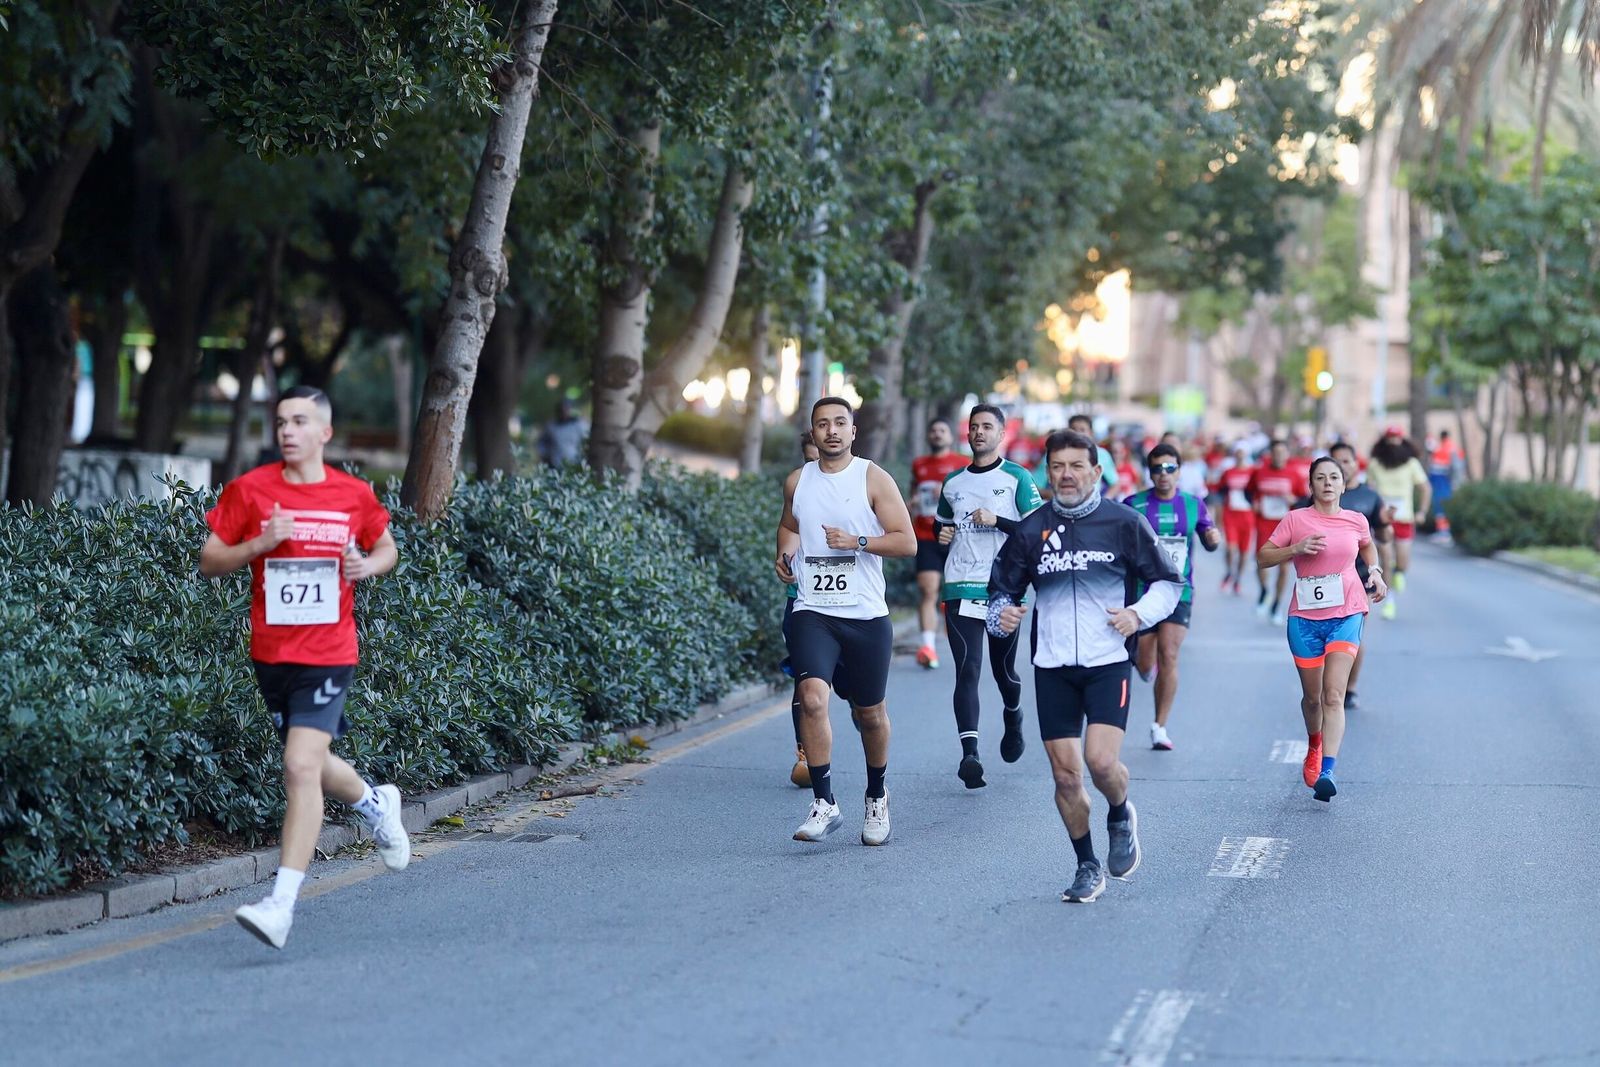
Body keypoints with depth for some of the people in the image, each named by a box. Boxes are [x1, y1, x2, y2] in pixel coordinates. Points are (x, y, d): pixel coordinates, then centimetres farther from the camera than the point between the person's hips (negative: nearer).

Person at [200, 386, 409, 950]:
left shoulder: (354, 495, 0)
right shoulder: (249, 490, -1)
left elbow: (387, 547, 17)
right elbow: (209, 561, 1)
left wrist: (368, 564, -6)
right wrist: (258, 544, -16)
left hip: (329, 654, -3)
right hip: (271, 653, 3)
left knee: (301, 767, -18)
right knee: (312, 767, 18)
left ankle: (281, 904, -19)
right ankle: (376, 803, 52)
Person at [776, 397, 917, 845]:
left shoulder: (874, 479, -3)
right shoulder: (797, 482, 7)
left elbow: (907, 542, -7)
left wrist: (857, 542, -19)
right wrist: (785, 553, 6)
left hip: (866, 615, -1)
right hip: (812, 612, 1)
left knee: (870, 714, 10)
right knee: (812, 698, -21)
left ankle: (877, 796, 35)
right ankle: (824, 803, -15)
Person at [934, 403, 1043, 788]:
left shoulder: (1017, 478, 1)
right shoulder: (952, 482, 14)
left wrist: (997, 521, -16)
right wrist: (943, 536, 6)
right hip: (960, 589, 2)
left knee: (1003, 668, 11)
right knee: (967, 669, -12)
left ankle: (1013, 716, 45)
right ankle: (969, 754, -21)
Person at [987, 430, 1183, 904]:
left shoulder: (1124, 523, 0)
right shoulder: (1030, 530, 6)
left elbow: (1167, 581, 8)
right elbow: (1002, 587, 14)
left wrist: (1140, 613, -10)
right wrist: (1001, 614, -8)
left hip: (1108, 663, -3)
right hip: (1052, 667, 3)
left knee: (1101, 760, -19)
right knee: (1065, 775, 3)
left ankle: (1121, 817, 16)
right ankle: (1087, 867, 21)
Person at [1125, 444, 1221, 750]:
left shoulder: (1193, 504, 4)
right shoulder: (1133, 505, -3)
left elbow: (1209, 543, 14)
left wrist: (1213, 537, -8)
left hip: (1179, 591, 0)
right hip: (1142, 593, 0)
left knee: (1168, 656, -14)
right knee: (1145, 666, 5)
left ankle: (1160, 727, -5)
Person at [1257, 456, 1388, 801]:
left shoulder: (1356, 521, 6)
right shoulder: (1296, 519, -1)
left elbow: (1367, 546, 28)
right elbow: (1264, 555, 1)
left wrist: (1375, 571, 11)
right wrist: (1296, 549, -14)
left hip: (1347, 614, 0)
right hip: (1305, 618, 0)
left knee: (1333, 695, -16)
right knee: (1312, 697, 11)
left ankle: (1327, 771, -24)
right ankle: (1314, 745, 44)